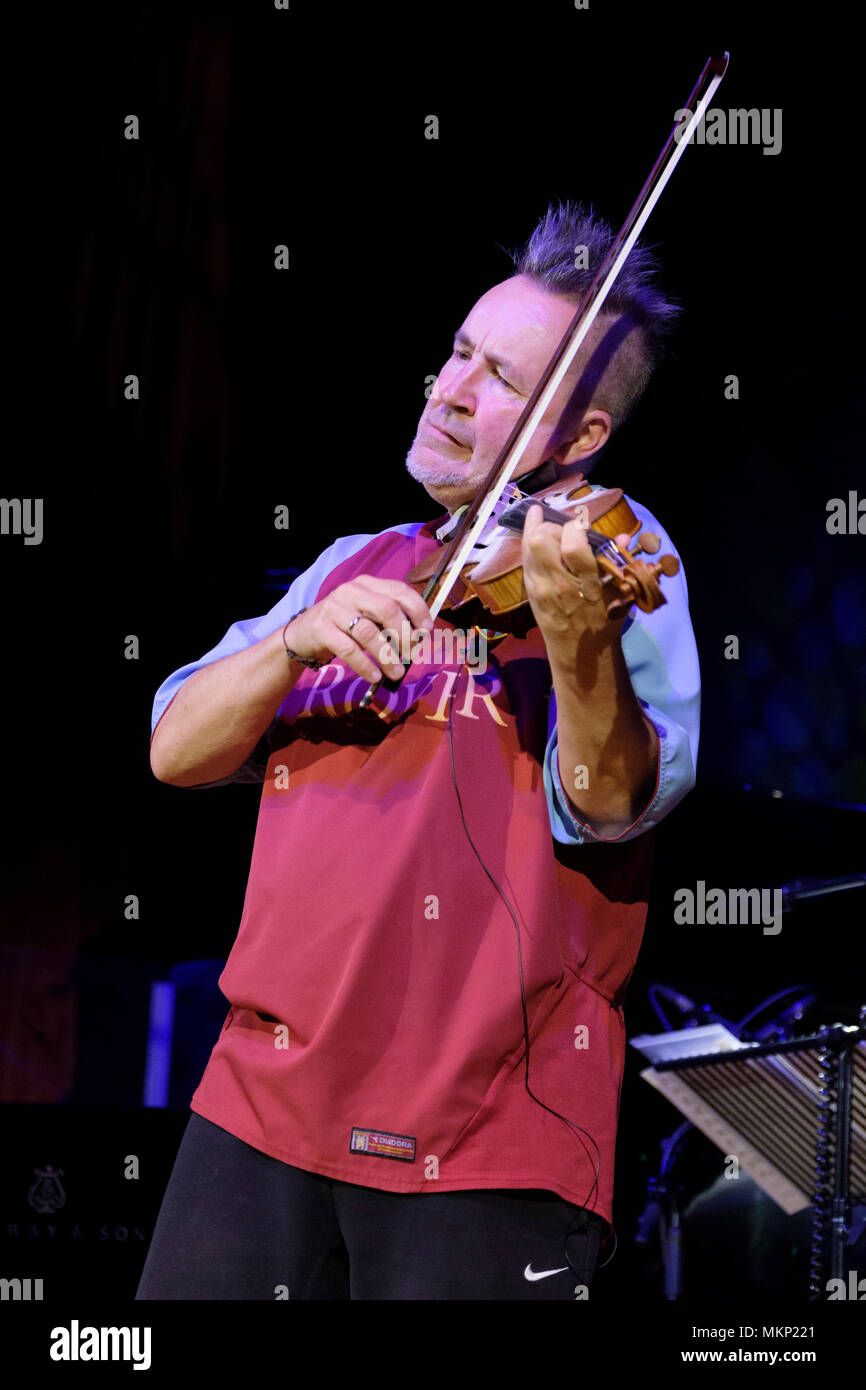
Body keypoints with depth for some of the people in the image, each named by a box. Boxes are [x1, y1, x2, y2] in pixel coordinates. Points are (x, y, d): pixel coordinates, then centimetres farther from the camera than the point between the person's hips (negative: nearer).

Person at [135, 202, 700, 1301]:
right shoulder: (356, 566, 17)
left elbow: (611, 806, -14)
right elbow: (177, 750, 9)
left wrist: (579, 633, -32)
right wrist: (302, 642, -9)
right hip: (267, 1090, 5)